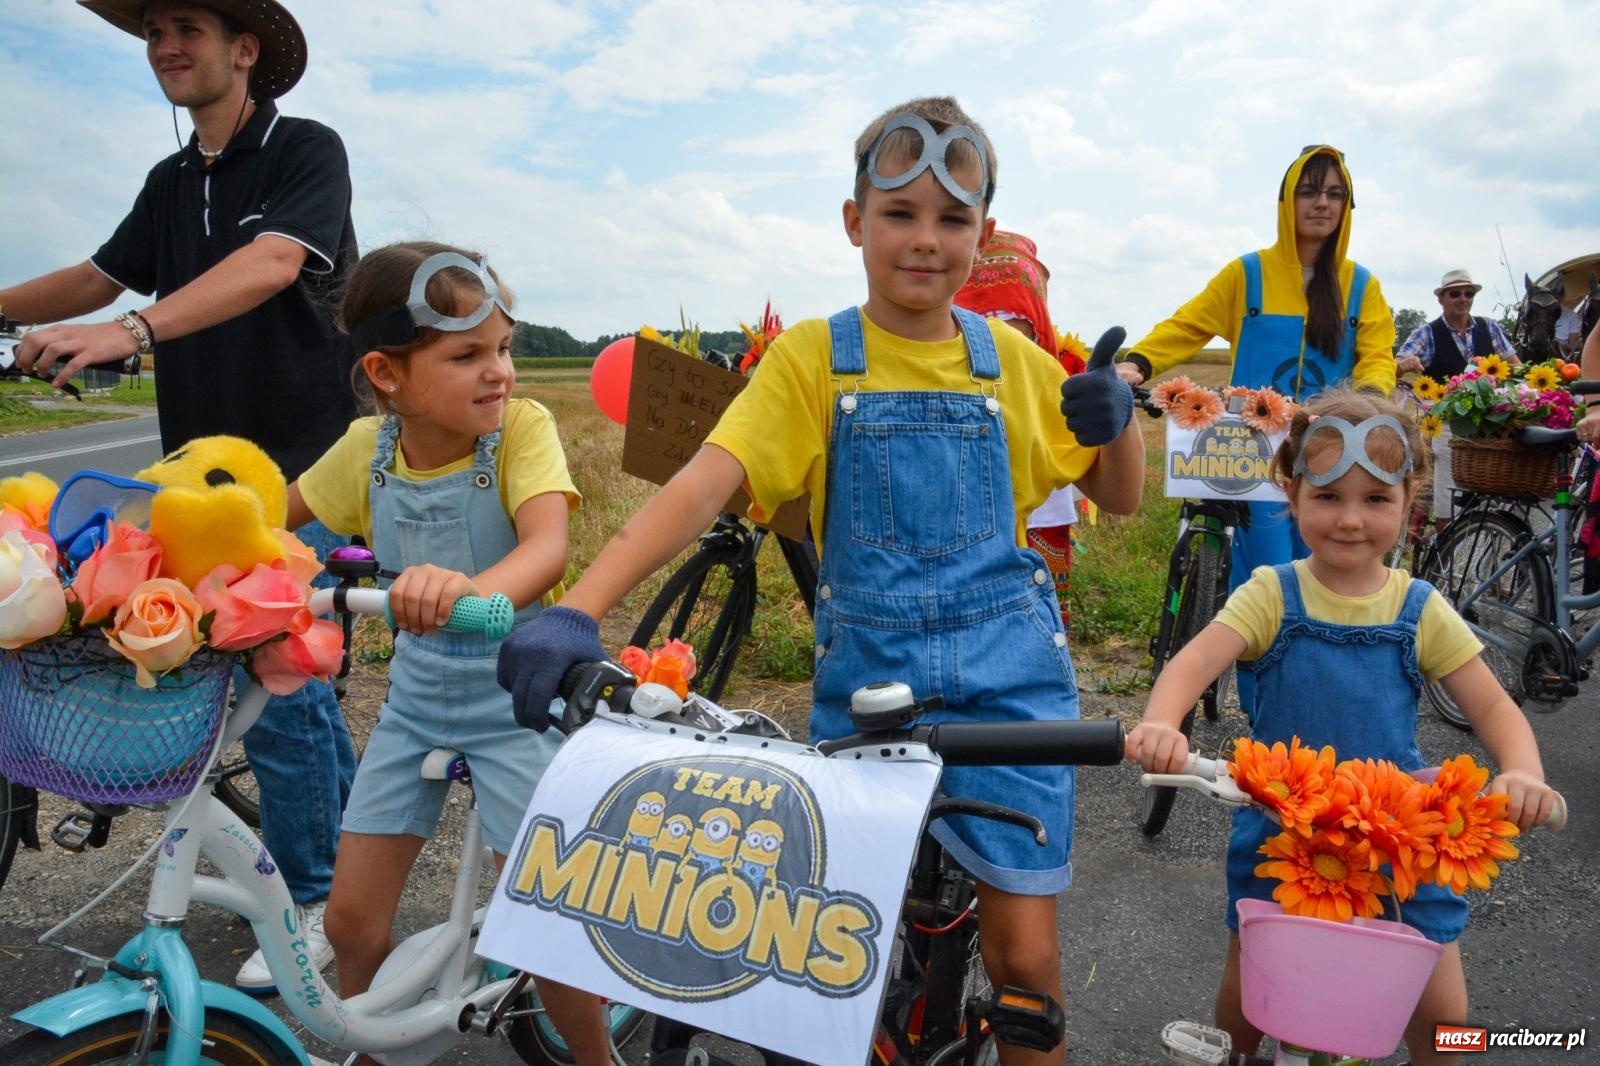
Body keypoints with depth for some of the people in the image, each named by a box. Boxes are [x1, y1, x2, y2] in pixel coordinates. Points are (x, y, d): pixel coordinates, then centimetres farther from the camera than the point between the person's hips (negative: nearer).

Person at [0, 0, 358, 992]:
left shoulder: (306, 150, -7)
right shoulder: (173, 182, 16)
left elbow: (271, 263, -24)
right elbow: (98, 278, 17)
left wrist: (125, 331, -35)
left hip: (300, 464, -7)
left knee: (273, 681, -7)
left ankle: (316, 900, 10)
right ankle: (358, 840, 32)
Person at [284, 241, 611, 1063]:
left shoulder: (522, 427, -18)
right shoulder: (367, 447, -6)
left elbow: (548, 547, -36)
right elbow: (278, 511, 13)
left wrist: (472, 588, -56)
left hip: (514, 697, -4)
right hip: (416, 697, 4)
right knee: (351, 918, 8)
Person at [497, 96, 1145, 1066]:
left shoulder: (1012, 360, 2)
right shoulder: (814, 357, -4)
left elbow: (1118, 497, 11)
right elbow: (702, 484, -18)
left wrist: (1119, 420, -12)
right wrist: (575, 612, -32)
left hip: (1005, 675, 1)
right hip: (865, 673, 0)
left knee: (1023, 951, 2)